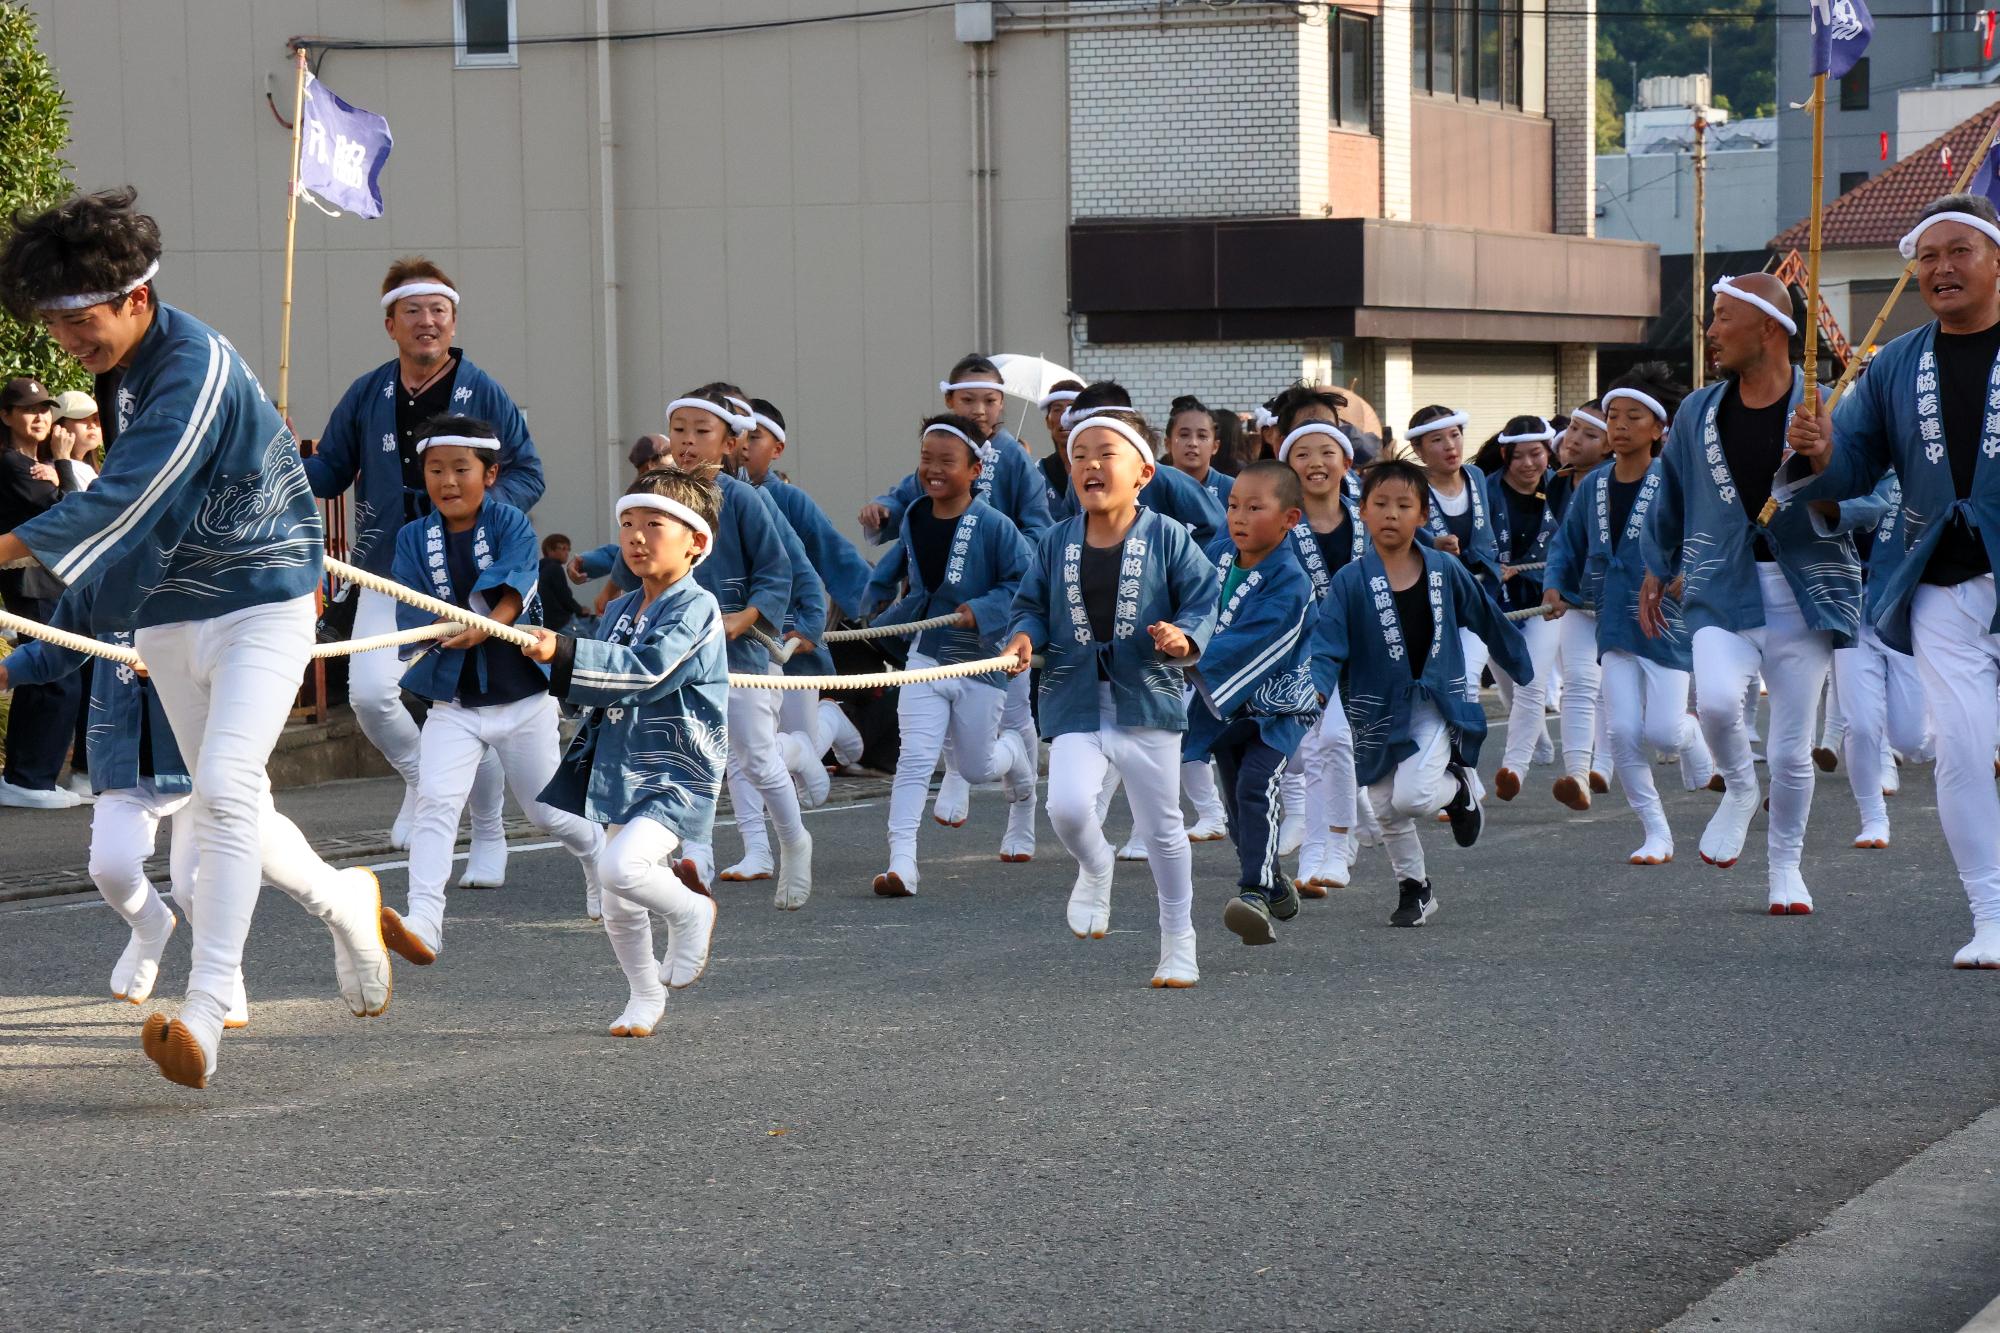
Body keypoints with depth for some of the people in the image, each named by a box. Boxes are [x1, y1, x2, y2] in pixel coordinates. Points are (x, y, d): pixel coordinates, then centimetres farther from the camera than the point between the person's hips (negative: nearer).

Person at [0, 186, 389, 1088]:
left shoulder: (196, 368, -23)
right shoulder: (123, 371, 5)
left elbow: (122, 500, -33)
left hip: (261, 604, -9)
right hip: (169, 618, 9)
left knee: (225, 790, -22)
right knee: (228, 808, 13)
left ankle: (205, 1015, -28)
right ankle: (345, 905, 39)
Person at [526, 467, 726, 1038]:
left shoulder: (695, 608, -13)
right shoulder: (620, 612, 11)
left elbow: (646, 673, -28)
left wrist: (565, 655, -34)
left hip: (677, 776, -8)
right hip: (623, 773, 8)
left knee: (621, 867, -29)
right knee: (620, 910, 11)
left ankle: (692, 911, -1)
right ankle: (645, 998, 34)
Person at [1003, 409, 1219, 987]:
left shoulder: (1168, 538, -5)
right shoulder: (1055, 544, 3)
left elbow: (1205, 599, -4)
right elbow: (1032, 604, 12)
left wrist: (1186, 636, -23)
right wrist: (1025, 636, -8)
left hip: (1148, 701, -1)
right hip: (1075, 704, 1)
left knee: (1163, 828, 9)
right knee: (1067, 805, -20)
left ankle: (1178, 943, 25)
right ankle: (1096, 868, 16)